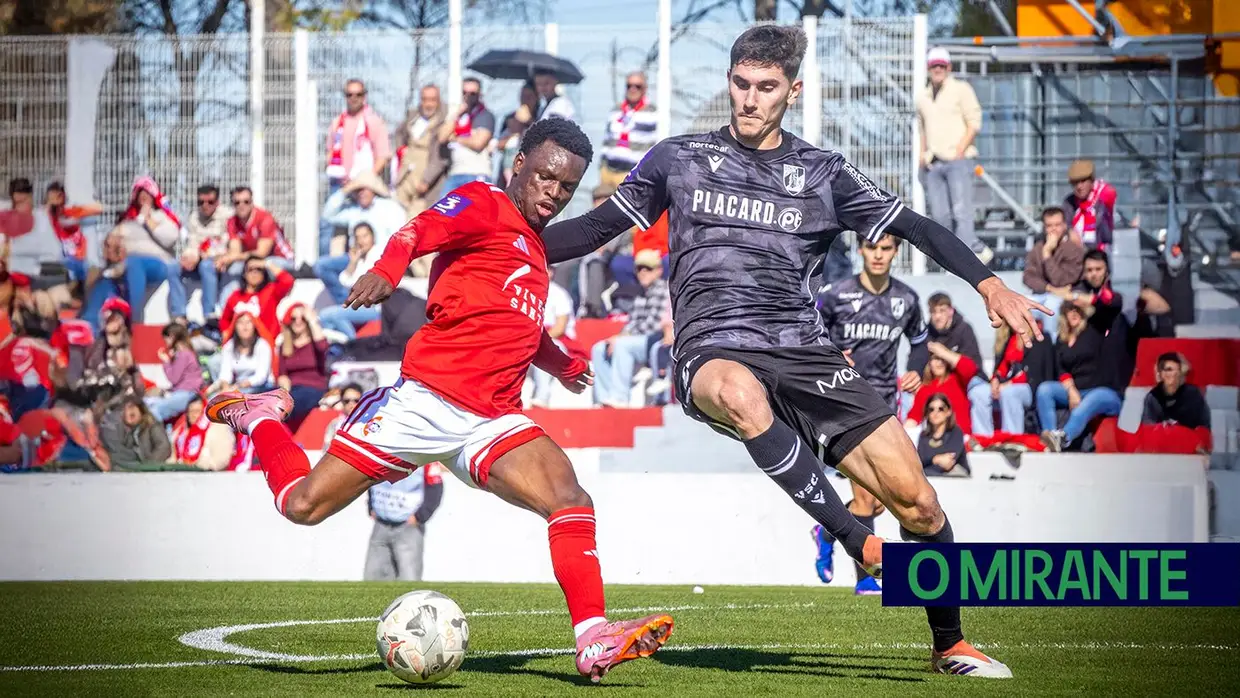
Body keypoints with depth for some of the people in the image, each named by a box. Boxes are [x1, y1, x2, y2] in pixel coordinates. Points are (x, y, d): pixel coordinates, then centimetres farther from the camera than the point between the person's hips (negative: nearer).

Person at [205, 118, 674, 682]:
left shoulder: (534, 246, 22)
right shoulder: (483, 206, -2)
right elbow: (421, 230, -24)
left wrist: (561, 364, 53)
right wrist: (387, 270, -45)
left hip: (489, 421, 6)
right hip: (424, 399, -6)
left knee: (571, 502, -18)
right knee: (304, 505, -3)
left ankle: (593, 640, -19)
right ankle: (260, 417, 27)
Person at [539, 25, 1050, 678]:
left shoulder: (823, 174, 13)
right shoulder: (679, 159, 12)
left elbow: (914, 226, 10)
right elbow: (598, 227, 17)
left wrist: (988, 284, -3)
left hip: (803, 355, 2)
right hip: (713, 352, -2)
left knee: (917, 502, -9)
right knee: (740, 392, -44)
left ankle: (950, 645, 14)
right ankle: (857, 544, -38)